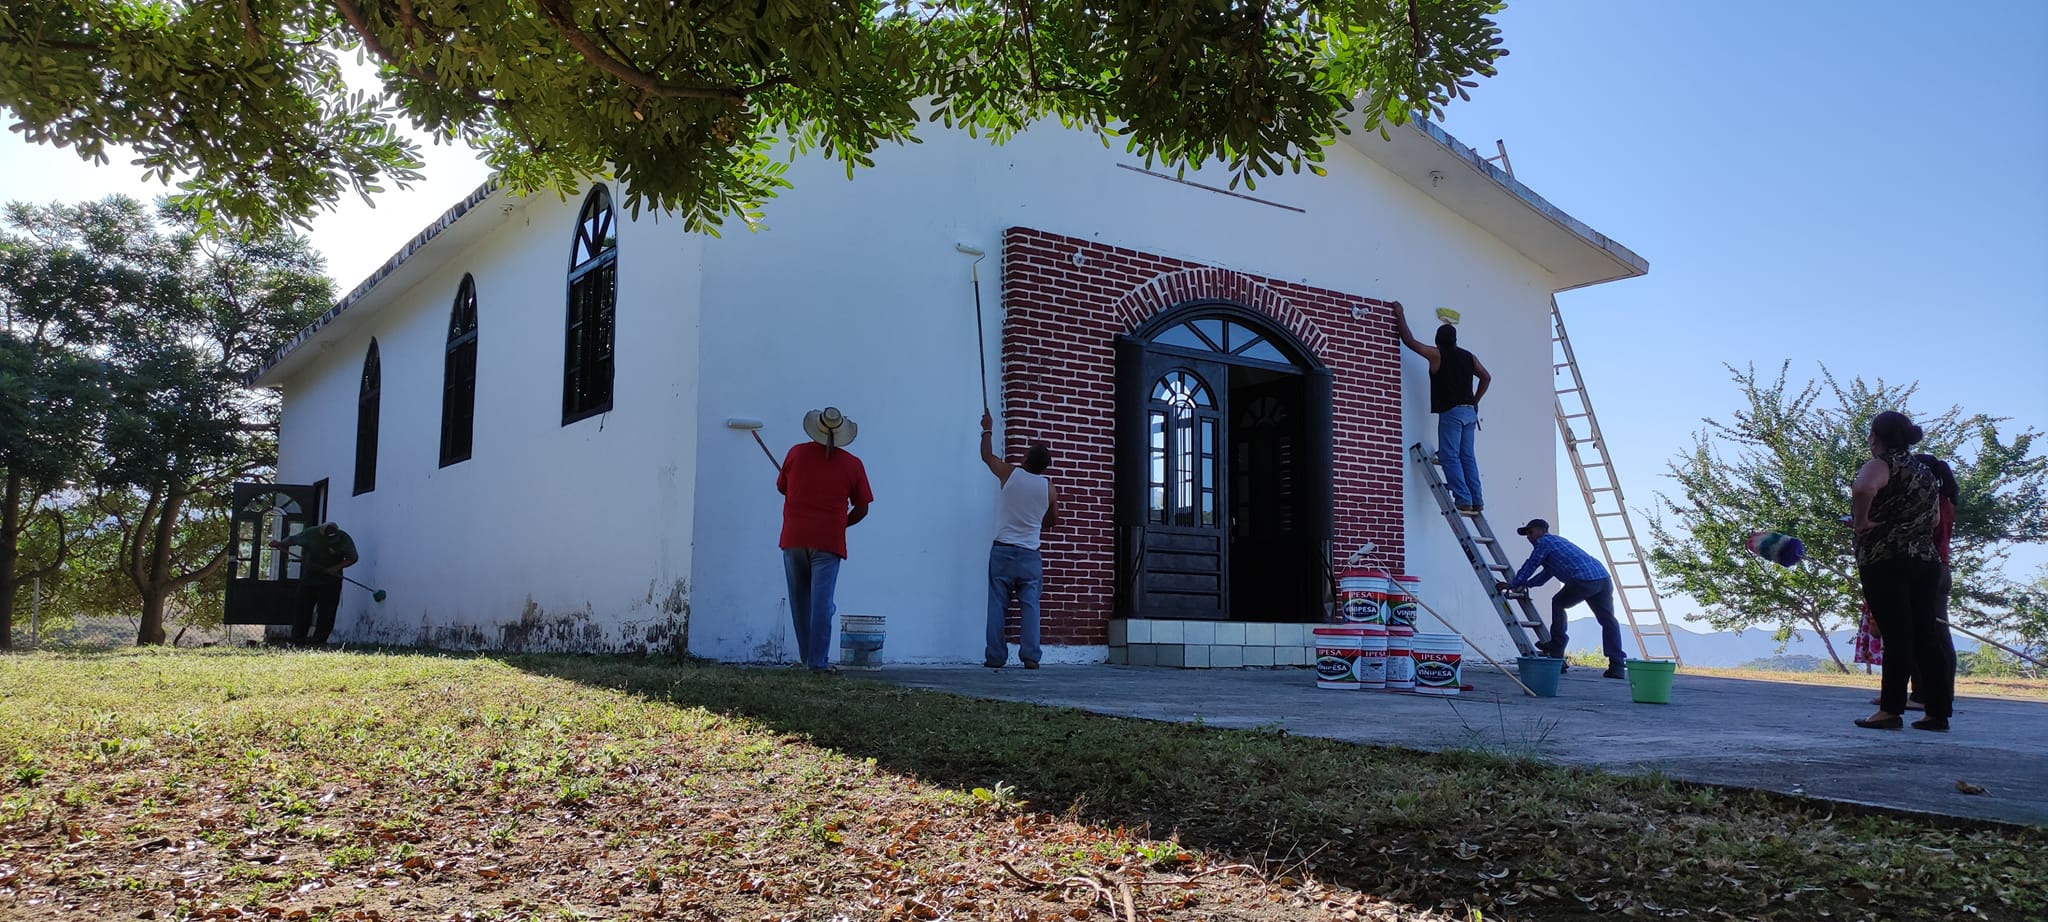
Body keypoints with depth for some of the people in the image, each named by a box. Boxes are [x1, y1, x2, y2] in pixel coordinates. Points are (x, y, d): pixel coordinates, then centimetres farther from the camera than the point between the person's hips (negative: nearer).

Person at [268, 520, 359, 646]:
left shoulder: (344, 539, -11)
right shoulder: (311, 534, -8)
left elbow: (353, 558, -7)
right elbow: (293, 539, 8)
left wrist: (337, 568, -20)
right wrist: (279, 544, -9)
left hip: (331, 581, -1)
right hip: (309, 578, 1)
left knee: (326, 612, -3)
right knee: (302, 610, 0)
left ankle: (320, 641, 3)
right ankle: (297, 641, 5)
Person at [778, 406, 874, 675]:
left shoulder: (796, 453, 3)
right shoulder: (852, 464, -1)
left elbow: (782, 487, 17)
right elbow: (861, 509, 5)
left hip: (794, 538, 2)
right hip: (829, 541, -2)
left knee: (800, 601, 15)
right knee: (821, 602, -3)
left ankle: (807, 656, 24)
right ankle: (818, 662, -6)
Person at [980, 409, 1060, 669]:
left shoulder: (1009, 474, -3)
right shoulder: (1050, 489, 1)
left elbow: (987, 455, 15)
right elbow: (1053, 521, 15)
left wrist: (988, 429, 30)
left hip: (1002, 551, 0)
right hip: (1030, 555, 1)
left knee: (997, 606, 2)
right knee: (1030, 606, 0)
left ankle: (995, 656, 1)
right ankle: (1030, 656, -8)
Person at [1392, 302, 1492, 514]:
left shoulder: (1437, 354, -4)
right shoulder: (1469, 357, 12)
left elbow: (1410, 340, 1)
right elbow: (1486, 377, 16)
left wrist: (1400, 315, 10)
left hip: (1451, 412, -7)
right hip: (1469, 412, 7)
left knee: (1449, 457, -6)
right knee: (1467, 457, 9)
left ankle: (1463, 500, -13)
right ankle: (1476, 501, 6)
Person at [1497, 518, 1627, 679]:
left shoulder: (1544, 542, 10)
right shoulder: (1557, 542, 36)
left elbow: (1530, 567, 11)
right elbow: (1545, 575, 40)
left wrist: (1513, 585, 20)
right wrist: (1524, 585, 37)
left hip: (1584, 580, -8)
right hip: (1604, 579, 8)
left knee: (1558, 604, 13)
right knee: (1608, 620, 7)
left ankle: (1556, 651, 14)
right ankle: (1617, 666, 2)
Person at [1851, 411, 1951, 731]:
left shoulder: (1882, 464, -7)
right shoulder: (1926, 471, 18)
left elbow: (1863, 489, -30)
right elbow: (1935, 519, 24)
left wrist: (1860, 522, -16)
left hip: (1885, 560, -7)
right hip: (1926, 561, 7)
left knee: (1896, 635, -8)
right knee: (1927, 636, 8)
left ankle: (1891, 710, -7)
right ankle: (1939, 712, 10)